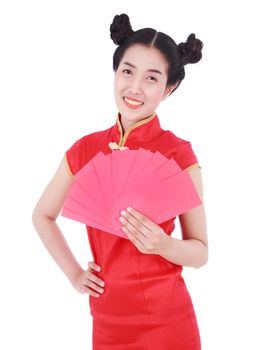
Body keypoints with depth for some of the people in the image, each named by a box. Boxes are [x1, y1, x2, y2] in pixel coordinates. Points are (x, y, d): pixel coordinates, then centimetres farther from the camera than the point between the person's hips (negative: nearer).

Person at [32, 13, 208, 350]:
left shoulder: (179, 154, -13)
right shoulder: (85, 148, -3)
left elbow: (200, 252, -7)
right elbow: (42, 215, 12)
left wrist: (163, 244, -27)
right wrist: (74, 273, 5)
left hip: (165, 321, -3)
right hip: (106, 318, 3)